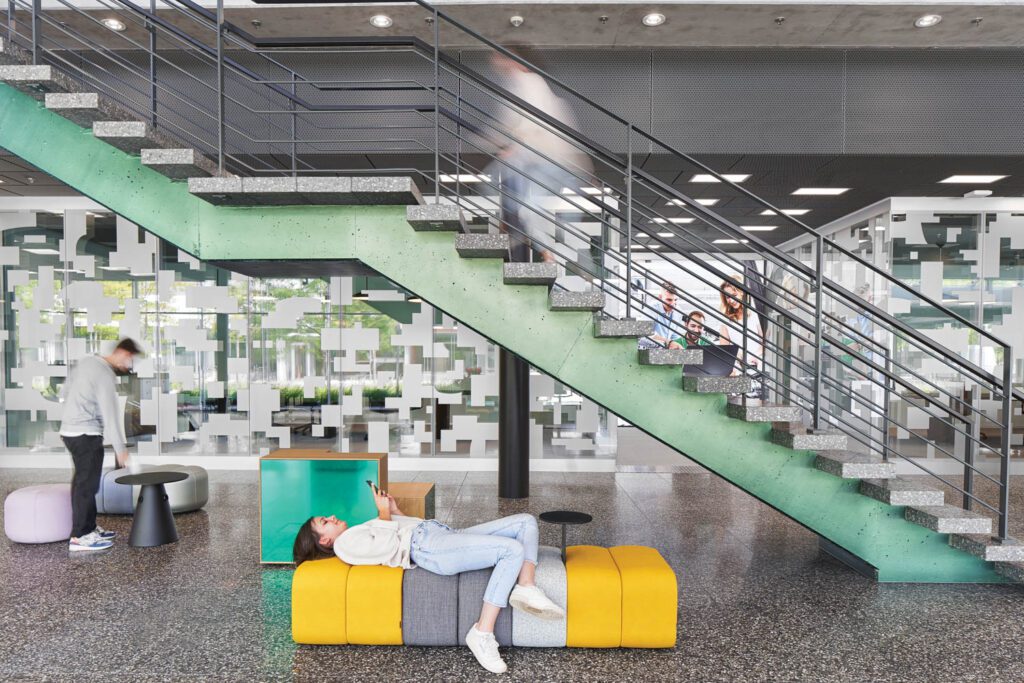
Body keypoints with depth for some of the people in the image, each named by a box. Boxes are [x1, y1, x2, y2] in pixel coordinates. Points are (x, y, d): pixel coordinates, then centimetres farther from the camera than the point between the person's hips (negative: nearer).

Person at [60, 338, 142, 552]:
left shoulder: (87, 361, 9)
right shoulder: (106, 376, -18)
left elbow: (66, 390, 18)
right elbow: (111, 416, -19)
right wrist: (120, 449, -15)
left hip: (70, 430, 10)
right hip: (86, 435, -10)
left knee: (83, 482, 14)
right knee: (87, 484, -6)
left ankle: (89, 527, 22)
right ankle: (79, 537, -4)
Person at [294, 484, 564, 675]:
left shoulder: (362, 531, 31)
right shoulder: (344, 543, 3)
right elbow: (389, 546, -13)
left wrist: (395, 510, 19)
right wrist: (385, 513, -1)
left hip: (449, 535, 9)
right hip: (430, 548, -9)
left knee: (526, 521, -1)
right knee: (513, 549, -29)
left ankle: (525, 588, -17)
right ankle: (482, 634, -26)